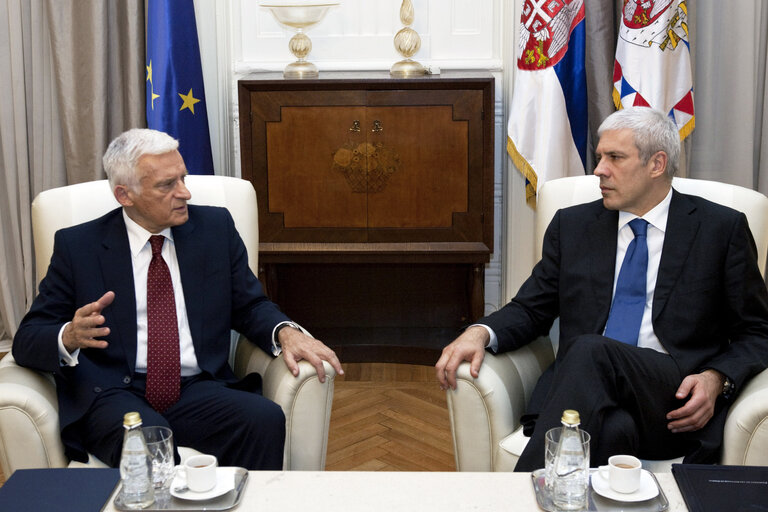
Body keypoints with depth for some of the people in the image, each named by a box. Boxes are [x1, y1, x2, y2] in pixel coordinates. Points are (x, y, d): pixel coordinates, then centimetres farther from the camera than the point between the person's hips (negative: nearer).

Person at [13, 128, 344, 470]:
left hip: (200, 392, 3)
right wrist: (69, 337, -21)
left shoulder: (215, 227, 11)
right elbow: (27, 340, 4)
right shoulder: (77, 246, 4)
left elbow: (249, 306, 16)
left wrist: (285, 332, -7)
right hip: (115, 397, -2)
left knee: (266, 419, -28)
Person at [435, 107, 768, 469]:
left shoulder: (722, 229, 10)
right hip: (585, 391, 1)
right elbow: (531, 309, 18)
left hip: (674, 406, -1)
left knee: (590, 350, -34)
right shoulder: (572, 225, 18)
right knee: (610, 429, -37)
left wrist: (715, 379, -9)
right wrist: (480, 332, -4)